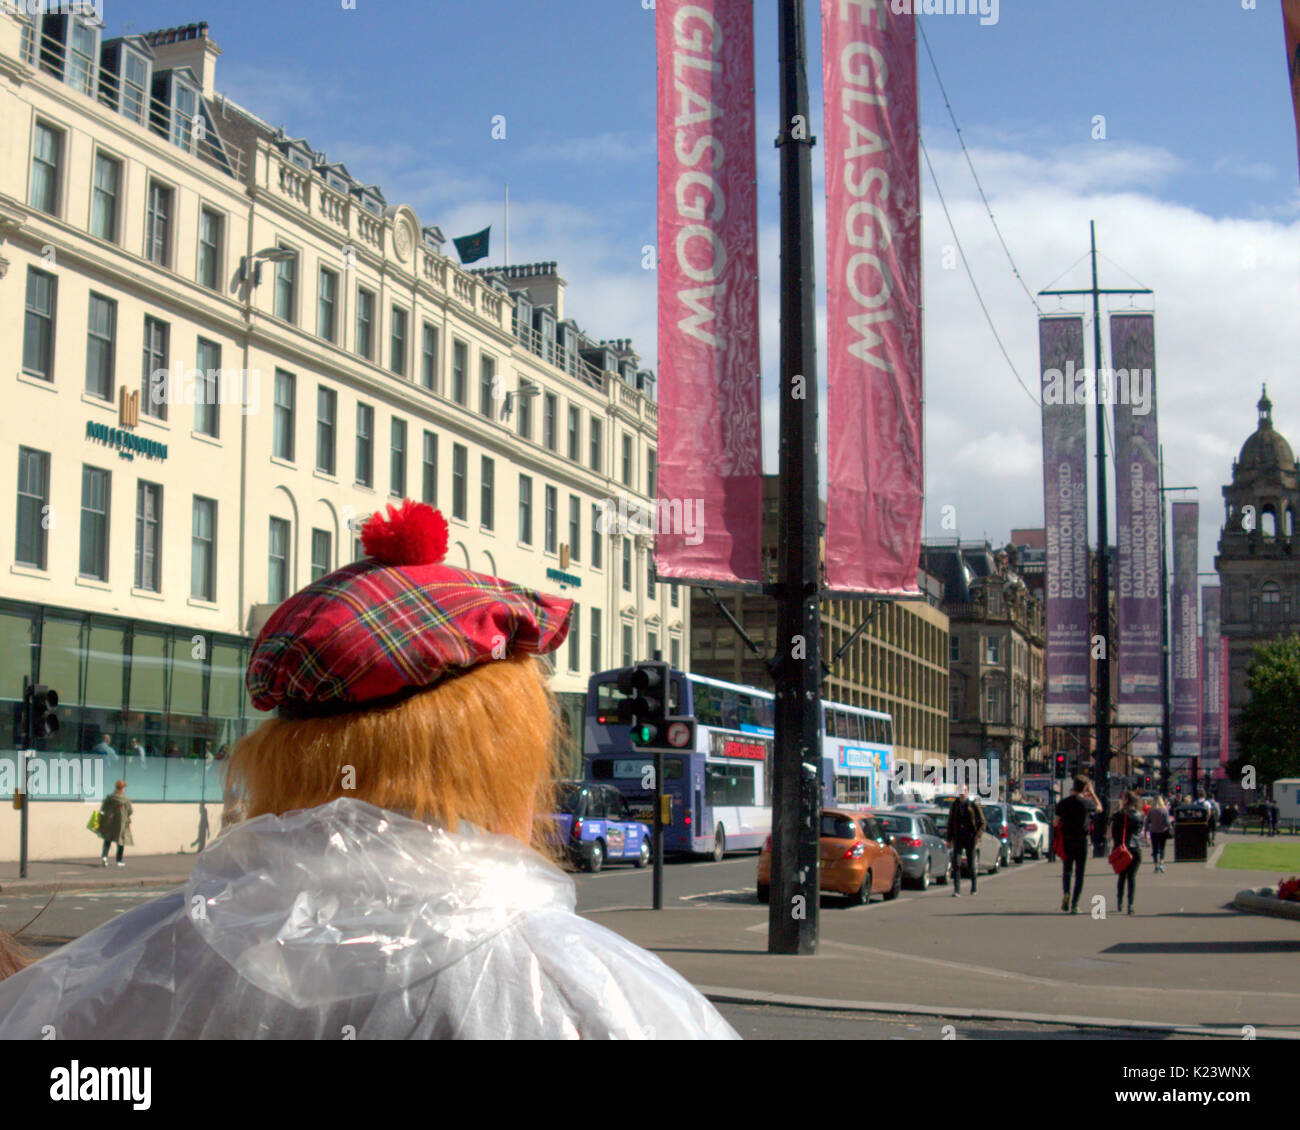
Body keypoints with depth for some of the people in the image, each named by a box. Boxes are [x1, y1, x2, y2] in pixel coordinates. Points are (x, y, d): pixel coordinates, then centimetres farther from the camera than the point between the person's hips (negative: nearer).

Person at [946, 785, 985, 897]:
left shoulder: (973, 806, -3)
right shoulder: (954, 806, 6)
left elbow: (983, 823, 2)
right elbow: (950, 823, 13)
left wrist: (978, 835, -11)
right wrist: (949, 839, 9)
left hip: (970, 839, -2)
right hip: (958, 839, 2)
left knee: (971, 864, 7)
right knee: (956, 864, -10)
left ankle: (974, 887, 29)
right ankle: (957, 890, -10)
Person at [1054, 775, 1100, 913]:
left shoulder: (1063, 803, -3)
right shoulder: (1087, 802, -7)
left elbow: (1055, 823, -3)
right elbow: (1099, 808, 15)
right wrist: (1092, 793, 17)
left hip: (1066, 841, 2)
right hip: (1081, 841, -1)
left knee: (1066, 870, 17)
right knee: (1079, 873, 6)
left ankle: (1066, 892, -10)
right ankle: (1074, 904, 1)